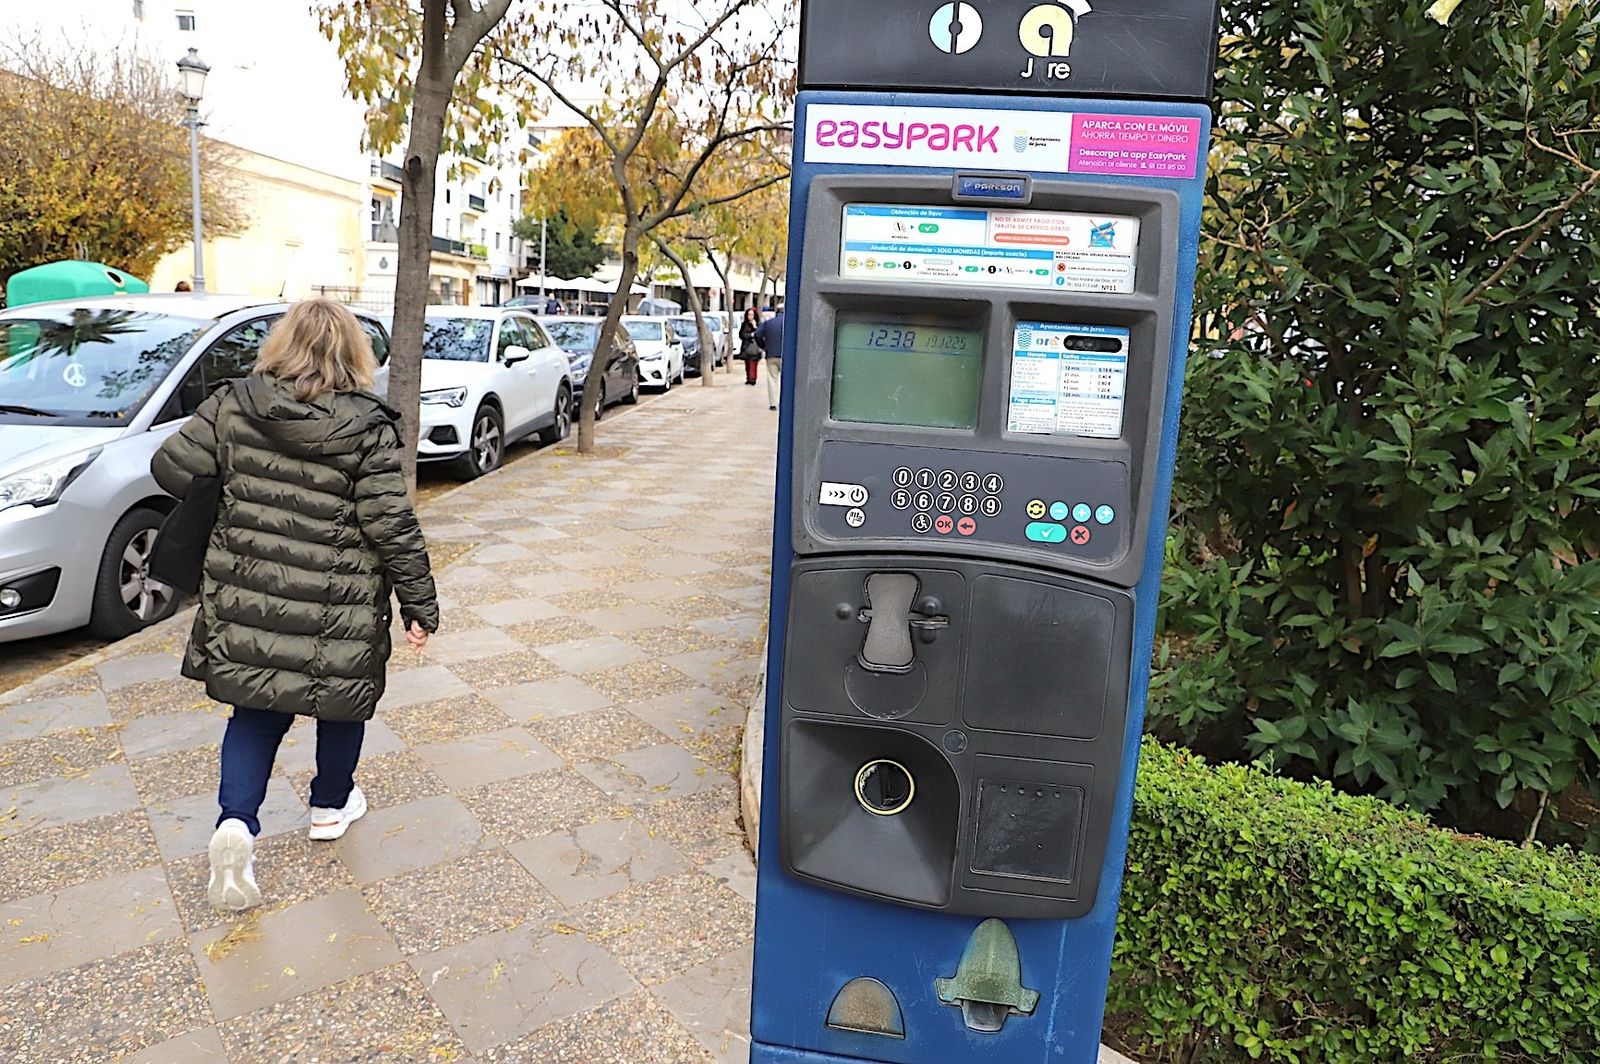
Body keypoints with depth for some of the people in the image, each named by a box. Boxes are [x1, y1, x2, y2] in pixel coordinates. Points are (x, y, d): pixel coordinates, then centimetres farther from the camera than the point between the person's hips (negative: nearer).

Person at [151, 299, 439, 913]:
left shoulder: (233, 406, -4)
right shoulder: (367, 429, -14)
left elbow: (172, 468, 0)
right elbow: (393, 526, -15)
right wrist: (421, 603, -6)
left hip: (248, 602, 3)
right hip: (338, 609, -3)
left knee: (256, 709, 19)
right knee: (343, 702, 20)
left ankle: (236, 821, 3)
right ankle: (331, 806, 38)